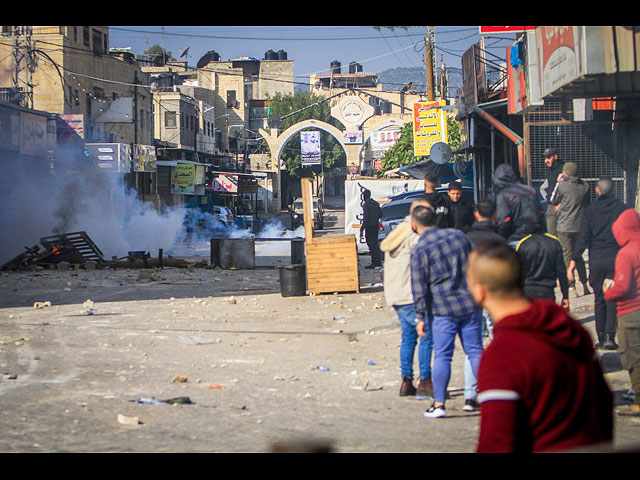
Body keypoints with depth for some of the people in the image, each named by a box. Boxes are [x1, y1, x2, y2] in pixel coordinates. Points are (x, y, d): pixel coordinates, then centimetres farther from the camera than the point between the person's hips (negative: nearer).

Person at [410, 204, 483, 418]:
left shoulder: (419, 250, -7)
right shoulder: (458, 235, 7)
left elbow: (419, 288, -9)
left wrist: (420, 317, -5)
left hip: (442, 309, -4)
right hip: (470, 304, 4)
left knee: (442, 356, 3)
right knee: (475, 352, 8)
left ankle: (439, 404, 5)